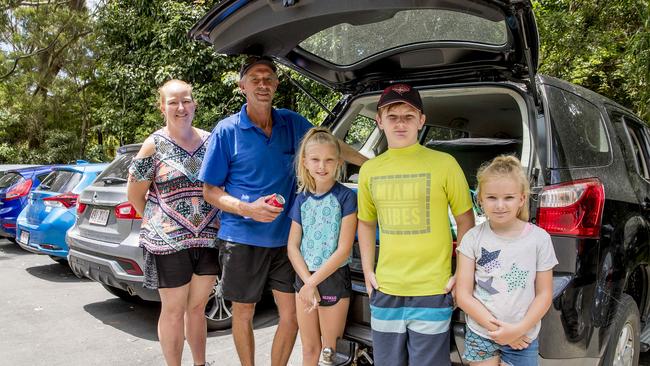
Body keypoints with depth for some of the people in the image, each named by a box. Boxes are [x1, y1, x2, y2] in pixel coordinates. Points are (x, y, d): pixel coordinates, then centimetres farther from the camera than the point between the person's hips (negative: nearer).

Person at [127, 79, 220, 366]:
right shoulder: (155, 145, -4)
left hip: (208, 239, 4)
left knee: (198, 307, 16)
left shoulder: (210, 141, 6)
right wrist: (158, 223, 3)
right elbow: (134, 193, 1)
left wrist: (211, 223, 8)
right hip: (168, 242, -3)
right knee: (173, 311, 8)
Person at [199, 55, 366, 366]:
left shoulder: (292, 123, 2)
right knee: (244, 313, 12)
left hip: (284, 238, 3)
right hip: (242, 239, -3)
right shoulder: (227, 131, -7)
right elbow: (209, 191, -5)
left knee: (291, 313, 5)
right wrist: (247, 209, -21)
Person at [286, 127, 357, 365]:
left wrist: (313, 282, -13)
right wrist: (307, 282, -11)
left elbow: (343, 250, -14)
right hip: (304, 278, 4)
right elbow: (292, 246, 2)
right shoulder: (302, 200, 4)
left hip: (334, 279, -4)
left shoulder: (346, 197, -10)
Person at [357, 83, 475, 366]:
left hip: (432, 292, -3)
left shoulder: (443, 164, -6)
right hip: (385, 291, 4)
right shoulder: (369, 170, 4)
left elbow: (465, 221, 0)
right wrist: (367, 270, 10)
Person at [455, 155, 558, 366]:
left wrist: (519, 329, -11)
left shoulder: (539, 238, -5)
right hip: (480, 336, 0)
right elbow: (463, 294, -5)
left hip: (522, 339, 0)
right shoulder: (472, 238, -6)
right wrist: (496, 328, -12)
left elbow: (544, 294, -1)